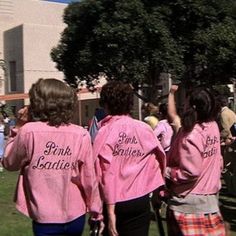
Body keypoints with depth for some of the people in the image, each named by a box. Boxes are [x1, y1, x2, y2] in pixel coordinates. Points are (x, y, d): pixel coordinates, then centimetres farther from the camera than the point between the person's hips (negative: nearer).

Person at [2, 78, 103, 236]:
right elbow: (89, 178, -3)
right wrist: (97, 212, 9)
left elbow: (9, 163, 2)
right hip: (76, 217, 3)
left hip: (46, 220, -3)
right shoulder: (81, 134, -8)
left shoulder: (29, 131, -14)